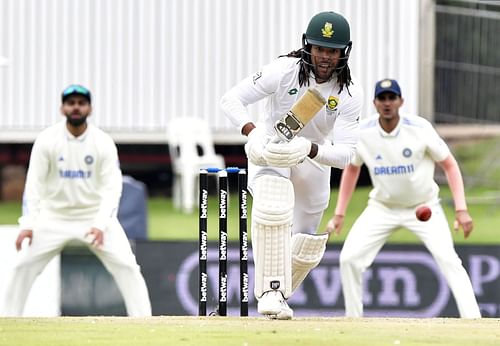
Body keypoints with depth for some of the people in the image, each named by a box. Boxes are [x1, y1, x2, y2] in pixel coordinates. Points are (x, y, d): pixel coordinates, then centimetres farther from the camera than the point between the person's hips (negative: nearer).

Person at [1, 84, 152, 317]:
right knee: (23, 266, -6)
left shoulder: (103, 143, -10)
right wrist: (27, 224, -23)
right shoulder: (47, 140, -10)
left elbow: (112, 188, -14)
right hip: (54, 217, 1)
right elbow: (34, 184, -11)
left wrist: (101, 225, -28)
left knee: (127, 267, -12)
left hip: (95, 216, 0)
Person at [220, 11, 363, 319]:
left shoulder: (350, 93, -21)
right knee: (275, 204, -35)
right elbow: (231, 99, -21)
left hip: (314, 160, 3)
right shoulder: (284, 70, -25)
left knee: (304, 249, 10)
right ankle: (271, 291, -29)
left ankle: (275, 295, 40)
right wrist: (252, 132, -38)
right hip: (269, 151, -3)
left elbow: (345, 154, -25)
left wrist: (310, 149, -43)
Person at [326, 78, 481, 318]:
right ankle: (353, 322, 5)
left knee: (448, 260, -20)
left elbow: (449, 165, -10)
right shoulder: (362, 133, -13)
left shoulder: (419, 128, -20)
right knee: (349, 258, -10)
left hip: (424, 206, -3)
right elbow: (352, 169, 6)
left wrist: (461, 209, -19)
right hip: (382, 207, 3)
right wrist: (339, 214, 4)